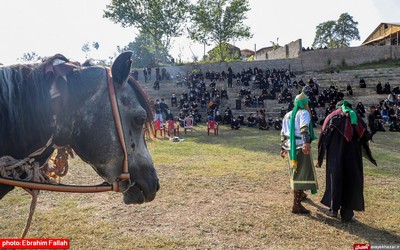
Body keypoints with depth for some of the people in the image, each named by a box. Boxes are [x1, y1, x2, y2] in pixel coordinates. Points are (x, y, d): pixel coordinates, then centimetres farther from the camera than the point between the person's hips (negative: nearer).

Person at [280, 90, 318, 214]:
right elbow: (304, 128, -25)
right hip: (301, 147, -8)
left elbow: (283, 133, 18)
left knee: (296, 171, 24)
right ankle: (296, 205, -9)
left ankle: (300, 193, 45)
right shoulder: (304, 113, -6)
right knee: (302, 173, -6)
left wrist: (283, 148, 25)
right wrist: (307, 142, -38)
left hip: (291, 147, 8)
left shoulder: (287, 115, 15)